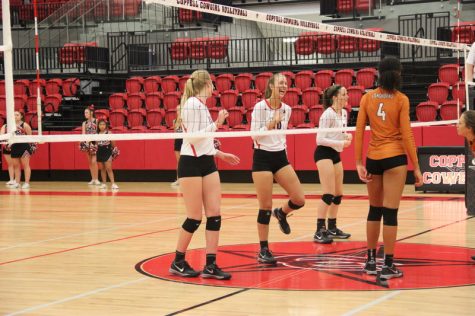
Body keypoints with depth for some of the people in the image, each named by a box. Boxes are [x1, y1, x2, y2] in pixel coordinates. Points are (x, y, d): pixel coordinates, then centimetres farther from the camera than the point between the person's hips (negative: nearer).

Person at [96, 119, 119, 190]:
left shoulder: (109, 133, -6)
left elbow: (113, 143, -8)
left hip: (107, 152, -4)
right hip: (99, 153, 5)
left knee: (109, 169, -9)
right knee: (102, 169, 10)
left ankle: (113, 183, -8)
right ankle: (104, 183, 17)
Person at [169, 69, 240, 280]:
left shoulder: (202, 105, 14)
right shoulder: (192, 104, -13)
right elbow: (192, 137, -19)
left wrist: (219, 154, 21)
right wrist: (216, 124, -18)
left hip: (207, 163, 9)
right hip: (191, 164, -9)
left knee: (214, 214, 2)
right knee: (195, 218, -3)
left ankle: (210, 265, 5)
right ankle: (178, 262, 12)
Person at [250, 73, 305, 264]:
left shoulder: (286, 109, 6)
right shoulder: (260, 107, -11)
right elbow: (254, 135, -14)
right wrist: (272, 122, -24)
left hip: (280, 157, 5)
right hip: (262, 158, -5)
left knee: (299, 200, -4)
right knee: (265, 207, -3)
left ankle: (281, 213, 31)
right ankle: (263, 251, 8)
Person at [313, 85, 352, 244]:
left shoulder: (344, 113, 9)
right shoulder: (328, 114, -17)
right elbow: (320, 139, -19)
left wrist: (346, 136, -1)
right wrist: (341, 143, -22)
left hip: (335, 154, 9)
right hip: (324, 153, -9)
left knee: (338, 194, 11)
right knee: (328, 194, -14)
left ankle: (332, 228, 21)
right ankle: (320, 231, -12)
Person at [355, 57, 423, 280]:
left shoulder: (367, 98, 3)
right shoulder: (401, 100, -6)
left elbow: (359, 131, -1)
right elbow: (406, 135, -8)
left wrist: (358, 163, 2)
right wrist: (416, 167, -3)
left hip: (373, 158, 4)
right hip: (395, 158, -4)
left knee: (374, 210, 16)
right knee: (390, 212, -2)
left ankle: (371, 261, 21)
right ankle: (388, 266, 0)